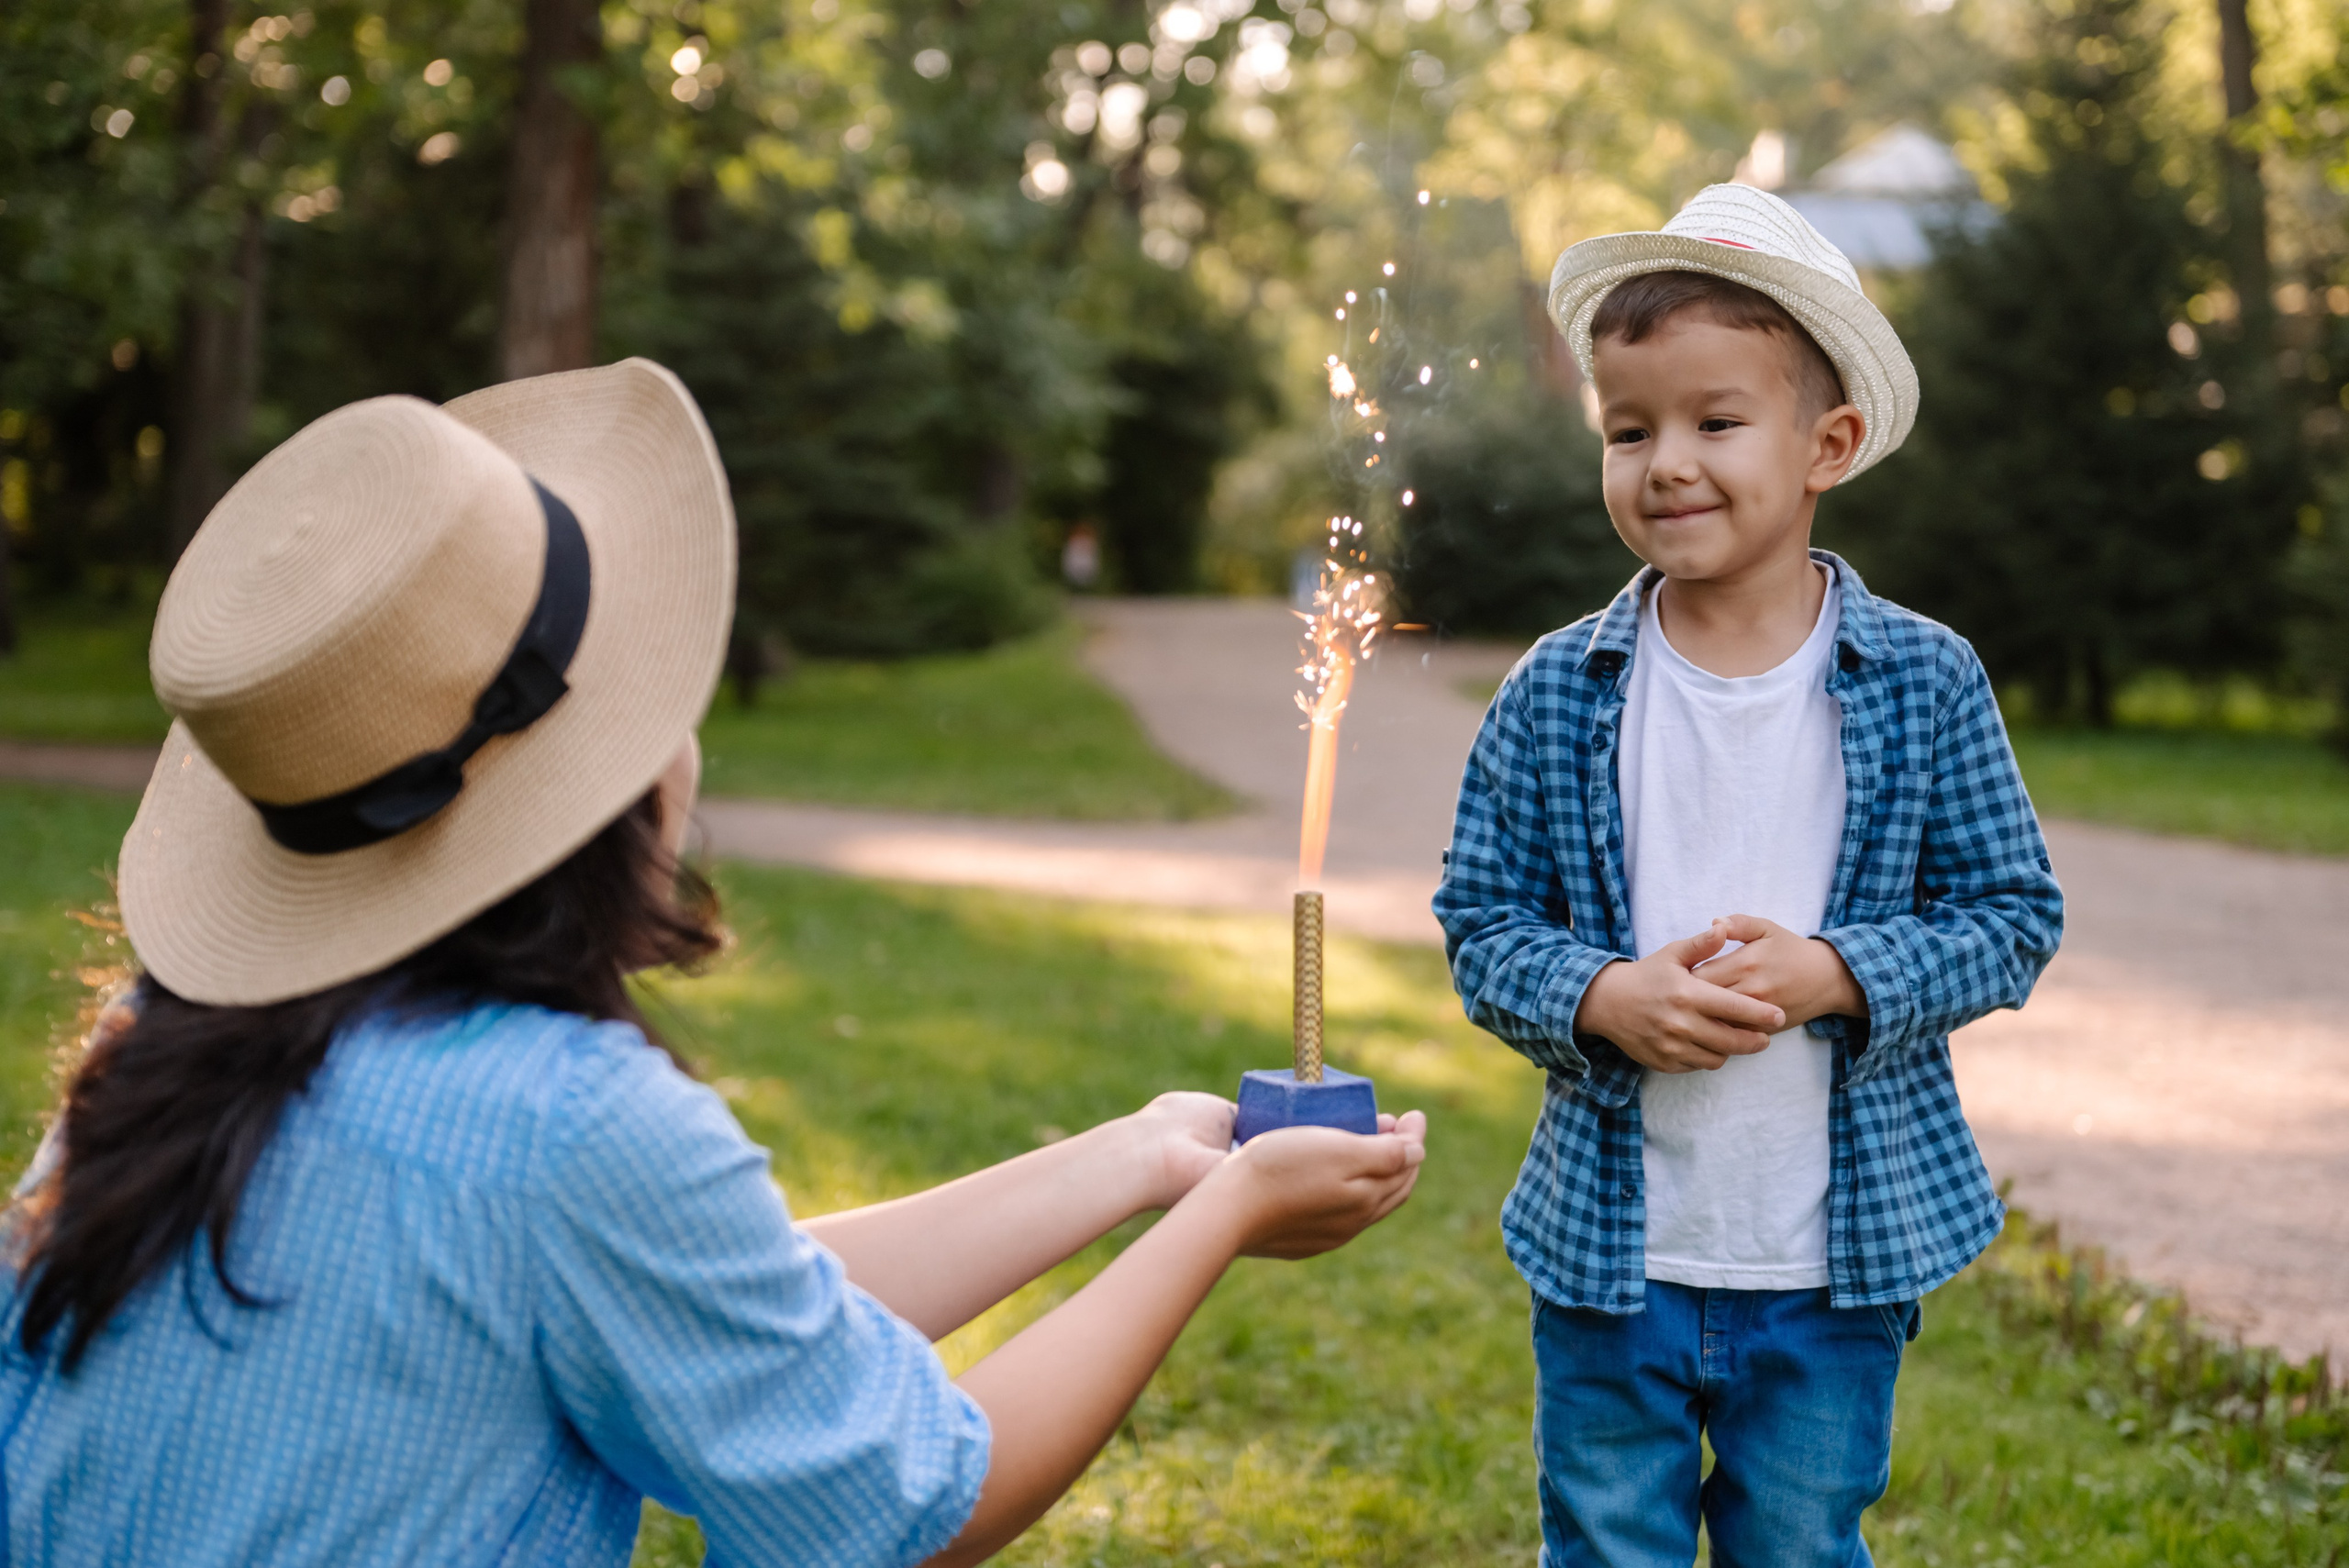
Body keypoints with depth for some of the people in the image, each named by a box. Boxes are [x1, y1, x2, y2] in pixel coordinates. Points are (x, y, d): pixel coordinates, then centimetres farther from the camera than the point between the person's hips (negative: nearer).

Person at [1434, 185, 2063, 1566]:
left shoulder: (1925, 685, -6)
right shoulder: (1557, 695, -5)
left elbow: (2014, 914, -3)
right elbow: (1483, 918, 1)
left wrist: (1834, 976, -18)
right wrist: (1602, 1001, -18)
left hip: (1836, 1260, 0)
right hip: (1610, 1246, 1)